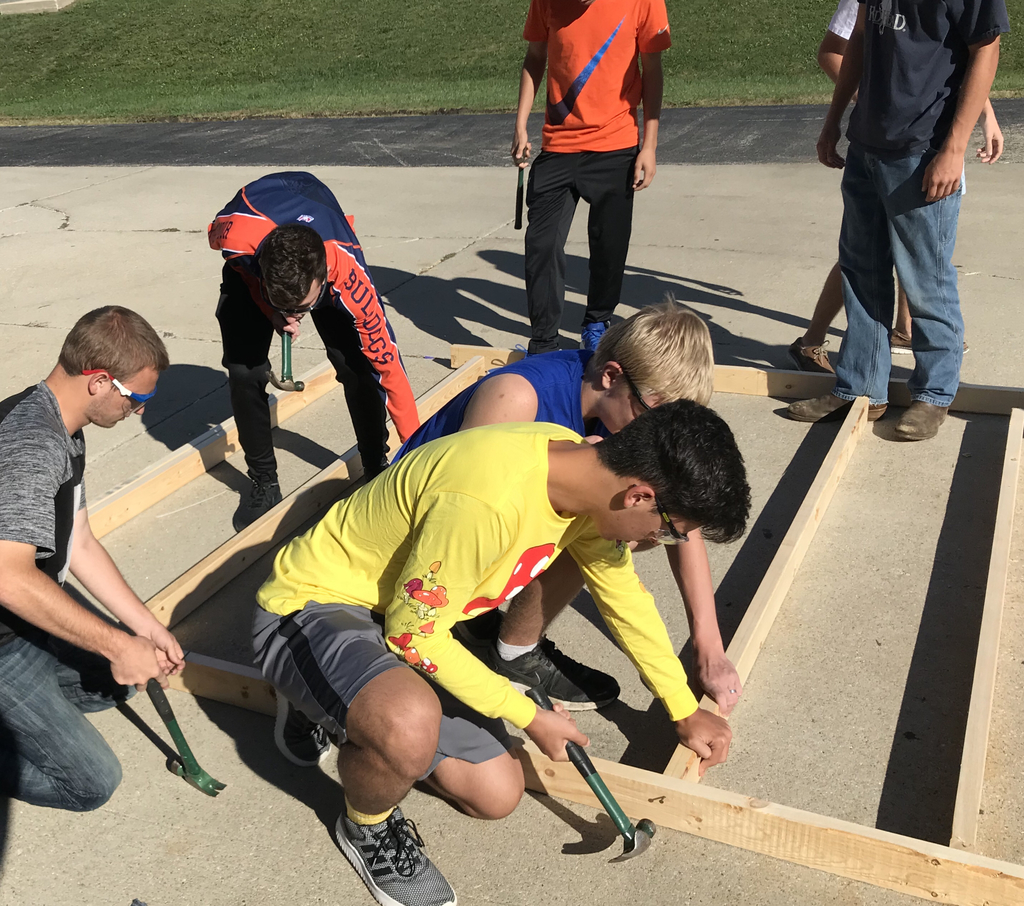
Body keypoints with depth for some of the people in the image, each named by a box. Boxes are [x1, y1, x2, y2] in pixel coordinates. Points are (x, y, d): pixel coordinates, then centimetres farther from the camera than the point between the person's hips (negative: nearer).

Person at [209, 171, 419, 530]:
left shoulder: (349, 274, -43)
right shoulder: (234, 236, -44)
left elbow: (388, 363, -34)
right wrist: (272, 309, -25)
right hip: (248, 261, 1)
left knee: (355, 363, -15)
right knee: (243, 371, -12)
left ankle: (377, 468, 8)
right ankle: (263, 484, 8)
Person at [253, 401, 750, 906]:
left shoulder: (586, 469, -10)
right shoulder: (486, 502, -38)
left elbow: (623, 594, 7)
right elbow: (414, 633, -25)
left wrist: (685, 712, 15)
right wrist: (528, 715, -14)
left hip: (410, 621, 8)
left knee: (496, 796, 4)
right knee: (411, 727, -38)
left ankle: (351, 716, 24)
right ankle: (367, 828, -2)